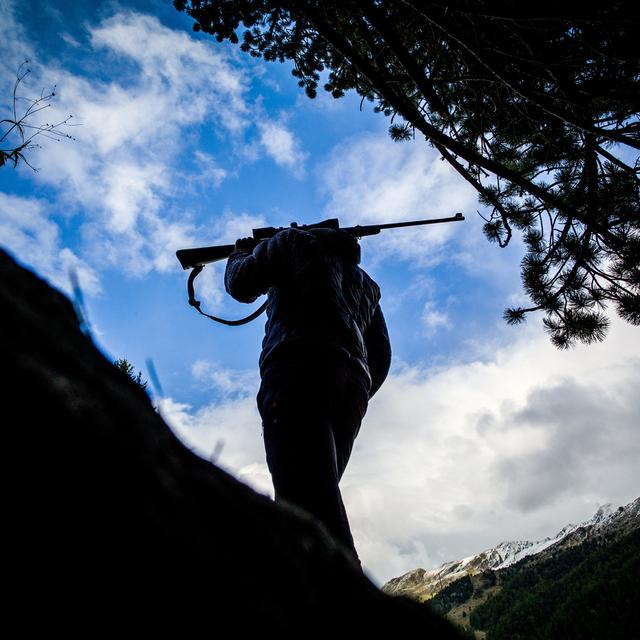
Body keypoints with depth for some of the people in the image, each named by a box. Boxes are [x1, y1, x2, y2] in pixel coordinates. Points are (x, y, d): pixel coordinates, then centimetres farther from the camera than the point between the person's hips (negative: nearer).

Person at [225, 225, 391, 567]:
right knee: (319, 498, 5)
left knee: (308, 497, -20)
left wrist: (240, 254, 35)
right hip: (353, 385, 7)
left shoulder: (297, 240, 21)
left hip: (301, 372, -6)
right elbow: (380, 355, 26)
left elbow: (241, 286, 15)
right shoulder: (365, 280, 36)